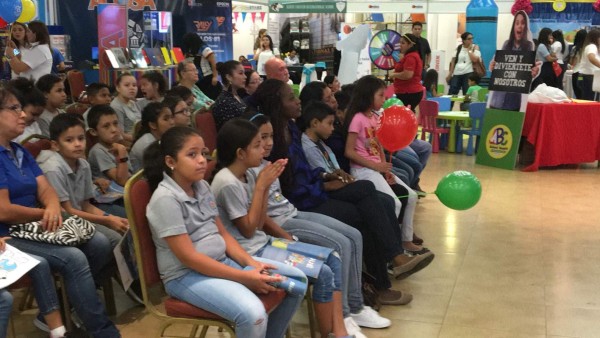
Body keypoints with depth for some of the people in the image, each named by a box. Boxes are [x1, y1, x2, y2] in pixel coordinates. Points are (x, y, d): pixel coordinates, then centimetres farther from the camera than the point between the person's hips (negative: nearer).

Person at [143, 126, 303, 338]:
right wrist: (245, 277, -21)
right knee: (253, 314, -32)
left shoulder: (202, 187, 7)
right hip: (186, 275, -8)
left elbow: (222, 233, 11)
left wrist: (251, 263, -7)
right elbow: (188, 257, -20)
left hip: (222, 262, 8)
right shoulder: (165, 199, -17)